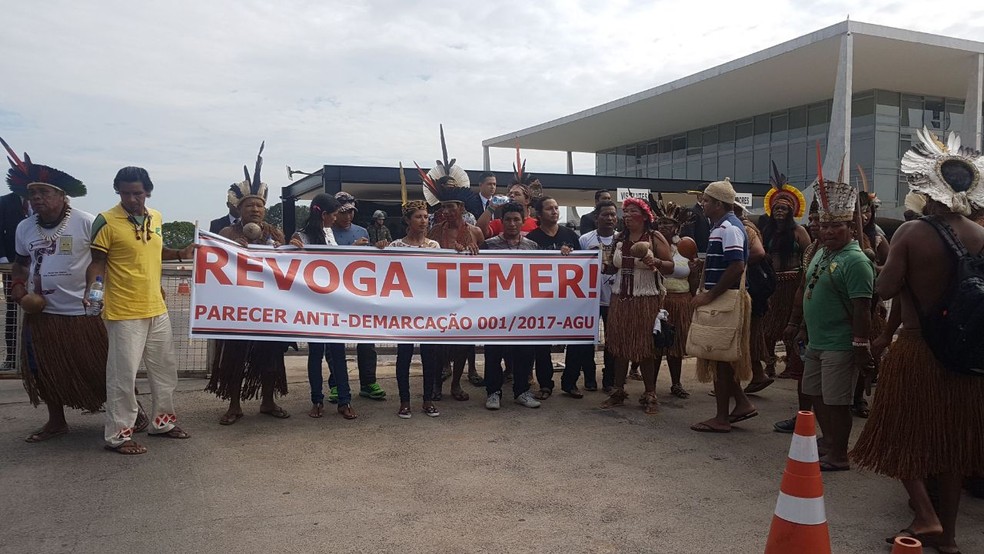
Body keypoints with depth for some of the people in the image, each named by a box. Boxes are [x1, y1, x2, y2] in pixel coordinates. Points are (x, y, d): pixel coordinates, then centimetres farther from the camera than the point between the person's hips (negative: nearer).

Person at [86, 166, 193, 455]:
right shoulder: (107, 221, -11)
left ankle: (162, 421, 32)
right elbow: (97, 262, -9)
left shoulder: (156, 217, 7)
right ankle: (118, 435, 11)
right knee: (123, 374, -1)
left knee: (165, 368, 16)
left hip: (157, 309, 7)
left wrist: (180, 254, 9)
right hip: (124, 313, -7)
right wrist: (91, 290, -24)